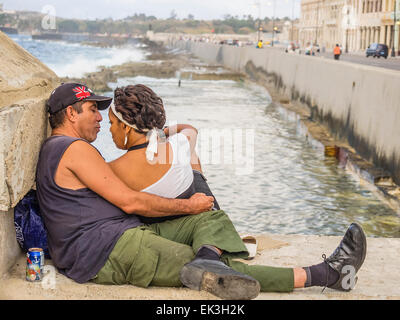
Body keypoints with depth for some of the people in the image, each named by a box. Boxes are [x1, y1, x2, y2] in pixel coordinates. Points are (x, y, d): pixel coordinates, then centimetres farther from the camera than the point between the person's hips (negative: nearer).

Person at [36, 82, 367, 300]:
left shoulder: (55, 150, 23)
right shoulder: (76, 149, -11)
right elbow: (130, 202, -13)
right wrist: (187, 206, -2)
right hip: (110, 250, -10)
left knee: (211, 218, 3)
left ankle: (208, 258, -30)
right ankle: (322, 274, -16)